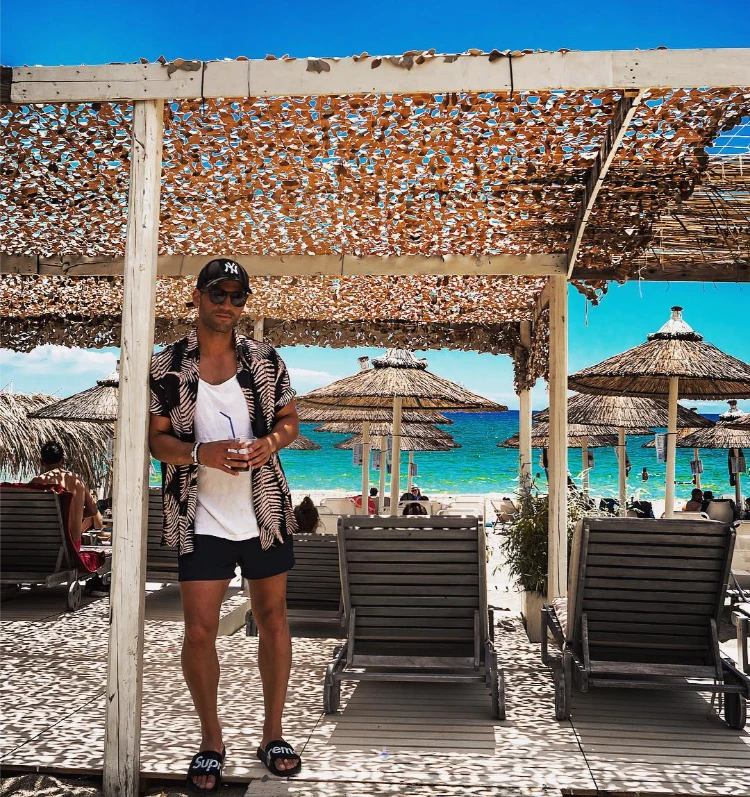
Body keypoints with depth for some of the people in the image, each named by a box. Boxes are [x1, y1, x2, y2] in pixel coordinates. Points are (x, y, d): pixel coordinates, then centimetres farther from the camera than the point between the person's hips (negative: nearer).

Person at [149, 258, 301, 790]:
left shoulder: (266, 360, 5)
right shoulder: (167, 367, 1)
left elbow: (290, 420, 11)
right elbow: (157, 438, 1)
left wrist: (270, 442, -11)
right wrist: (202, 453, -18)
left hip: (266, 512, 2)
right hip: (203, 519, -2)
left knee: (273, 620, 9)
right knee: (199, 632, -2)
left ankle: (273, 734, 26)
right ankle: (211, 741, 20)